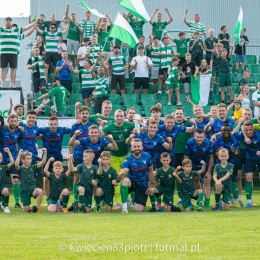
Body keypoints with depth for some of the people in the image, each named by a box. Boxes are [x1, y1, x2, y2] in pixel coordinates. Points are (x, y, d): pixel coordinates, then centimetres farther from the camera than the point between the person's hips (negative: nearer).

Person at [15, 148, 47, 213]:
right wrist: (19, 154, -30)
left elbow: (43, 162, -2)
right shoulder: (20, 169, -3)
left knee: (40, 191, -35)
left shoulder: (32, 167, 6)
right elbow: (16, 165, -26)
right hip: (24, 191, -2)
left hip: (33, 189, 2)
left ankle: (36, 207, -16)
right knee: (26, 210, -3)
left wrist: (45, 153, -15)